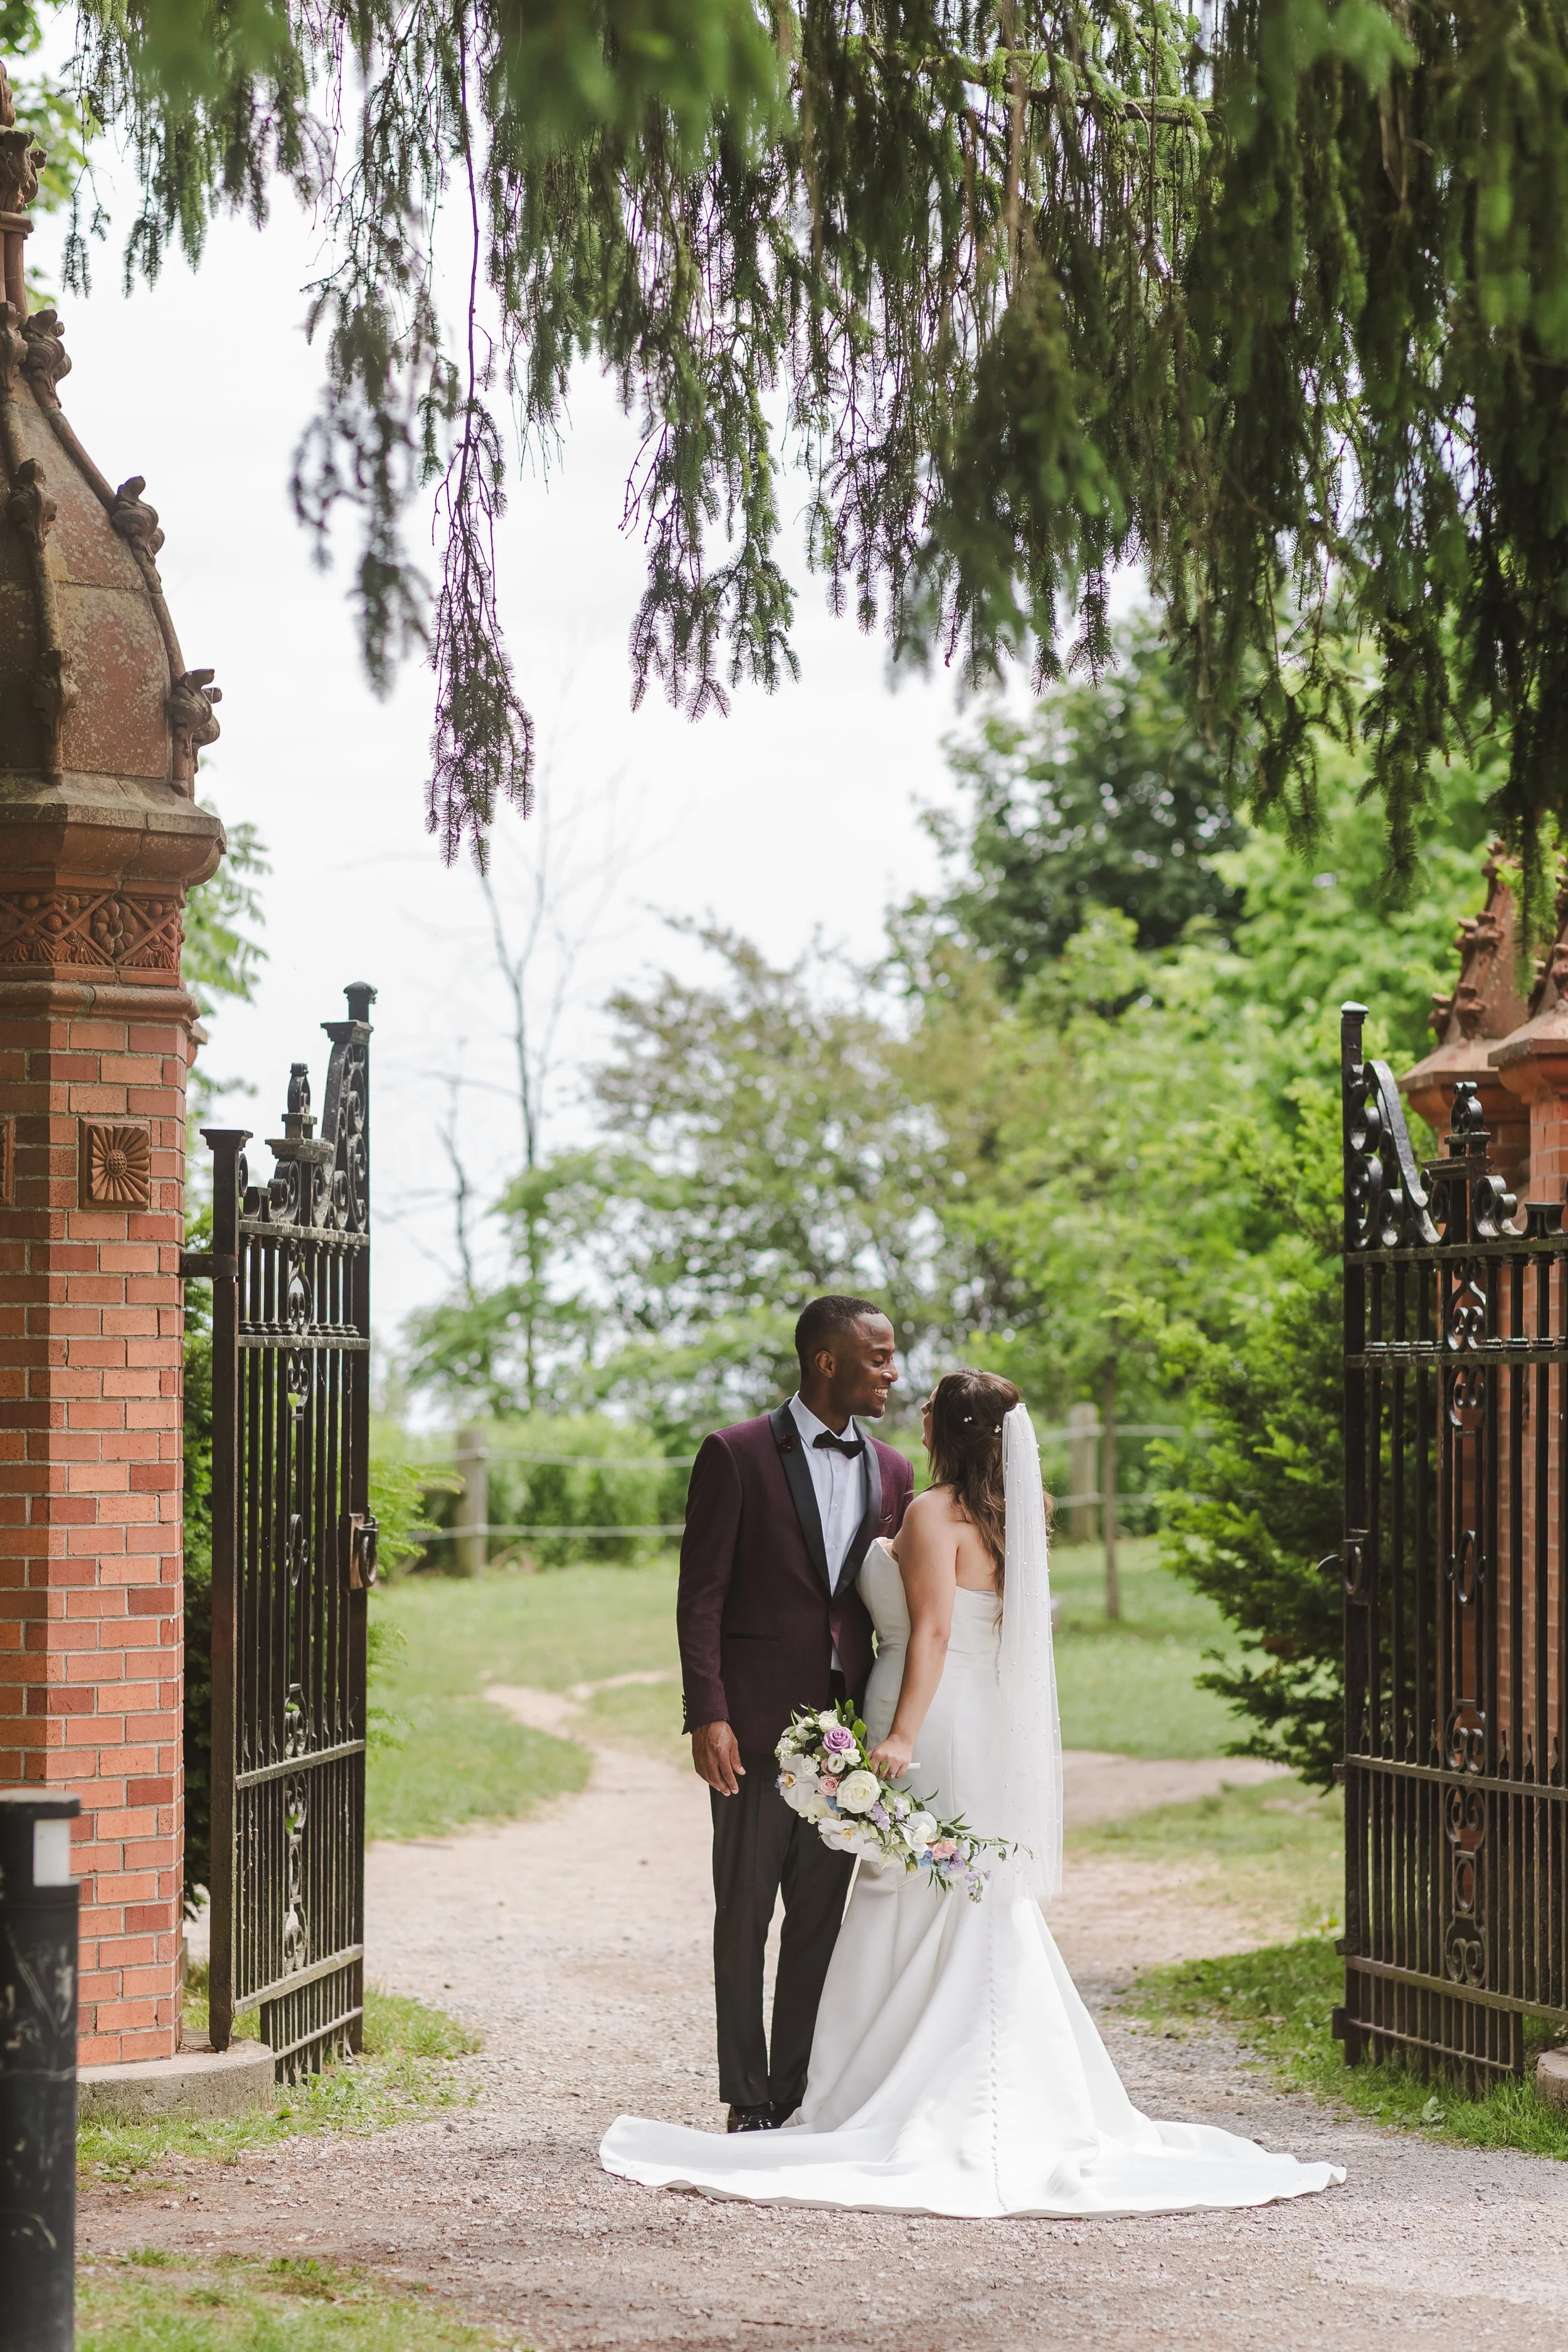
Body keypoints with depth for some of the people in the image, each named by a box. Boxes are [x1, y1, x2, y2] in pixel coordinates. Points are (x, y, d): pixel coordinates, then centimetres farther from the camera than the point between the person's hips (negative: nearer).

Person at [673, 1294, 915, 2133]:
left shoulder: (891, 1470, 11)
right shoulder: (736, 1455, -4)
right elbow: (701, 1594, -6)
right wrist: (706, 1717, -13)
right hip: (756, 1721, -4)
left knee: (823, 1915, 6)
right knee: (745, 1911, 2)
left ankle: (797, 2095, 12)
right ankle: (749, 2101, 9)